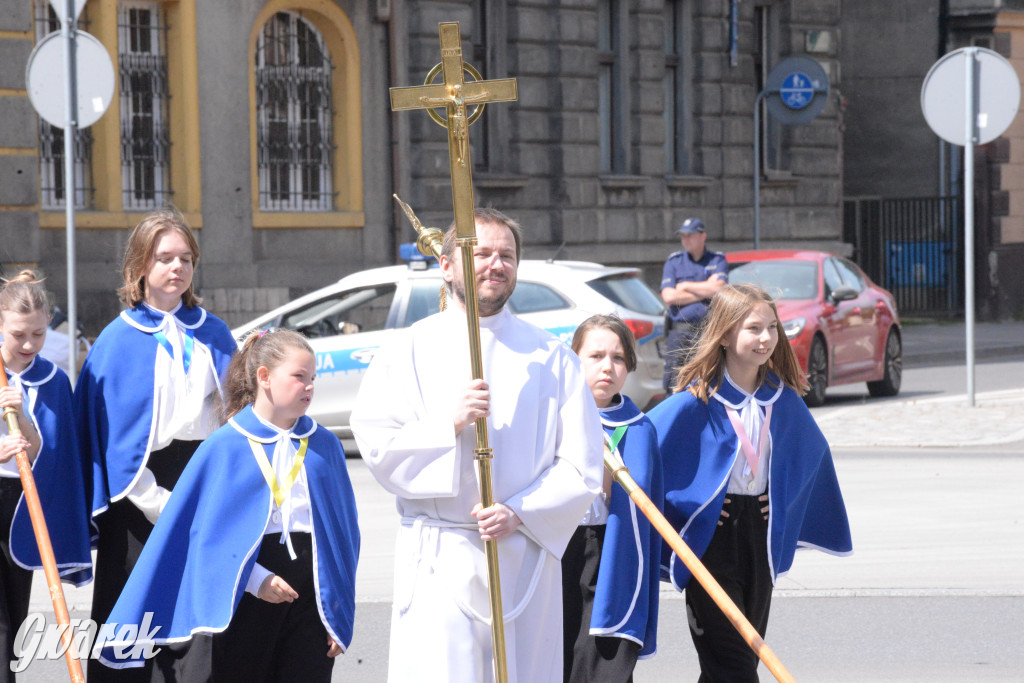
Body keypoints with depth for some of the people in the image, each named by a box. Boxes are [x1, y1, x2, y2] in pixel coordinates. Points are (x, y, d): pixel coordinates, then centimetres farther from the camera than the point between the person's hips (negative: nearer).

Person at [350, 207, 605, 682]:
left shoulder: (551, 357, 9)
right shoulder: (409, 352, 7)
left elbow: (582, 465, 4)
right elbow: (376, 447, -1)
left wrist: (520, 512, -10)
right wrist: (449, 424, -15)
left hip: (525, 558, 2)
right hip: (439, 564, -2)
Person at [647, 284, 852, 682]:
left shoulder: (783, 399, 3)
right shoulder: (695, 402, -15)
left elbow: (813, 450, 21)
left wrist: (782, 500, 10)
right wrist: (680, 506, -9)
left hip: (760, 529, 6)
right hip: (710, 532, -6)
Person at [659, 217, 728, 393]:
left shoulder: (717, 260, 10)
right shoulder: (673, 262, 13)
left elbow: (717, 288, -8)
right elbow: (669, 297, -2)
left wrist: (685, 286, 1)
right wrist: (705, 292, -1)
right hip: (680, 331, 1)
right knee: (673, 383, -6)